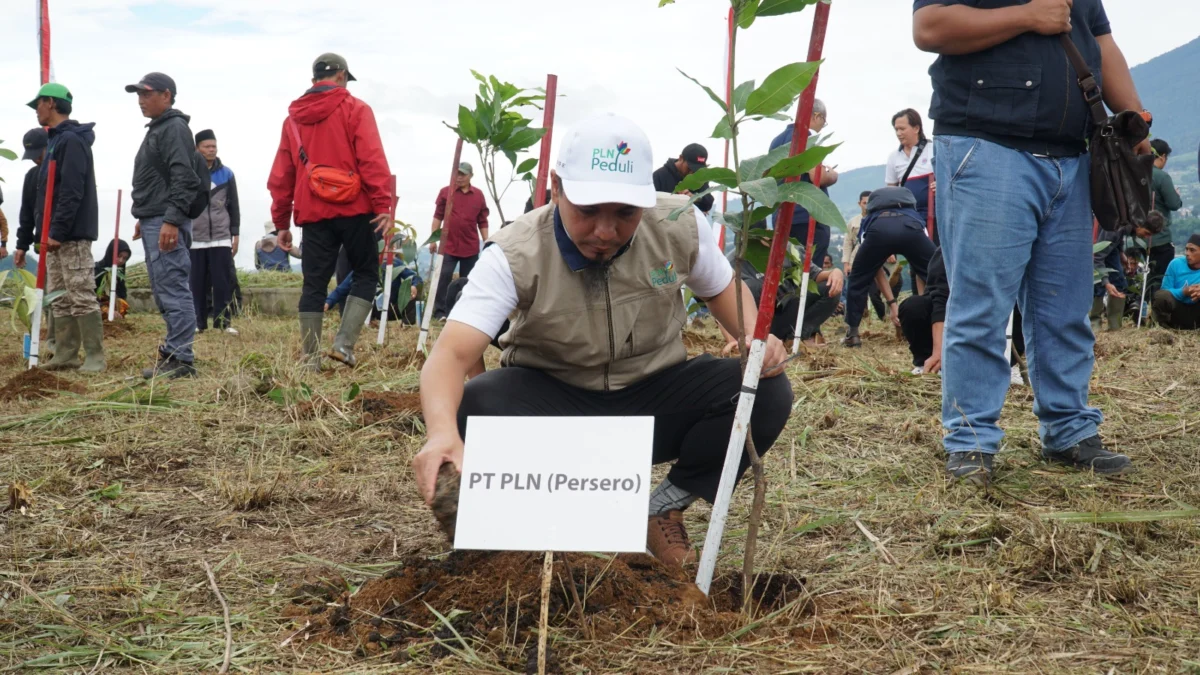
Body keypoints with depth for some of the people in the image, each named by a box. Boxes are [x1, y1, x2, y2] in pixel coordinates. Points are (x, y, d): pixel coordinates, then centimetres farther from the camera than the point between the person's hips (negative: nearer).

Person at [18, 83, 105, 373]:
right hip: (56, 235, 10)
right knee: (59, 299, 9)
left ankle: (95, 357, -10)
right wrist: (24, 241, 22)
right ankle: (66, 355, 11)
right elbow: (46, 195, 23)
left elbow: (71, 192, -20)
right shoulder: (55, 141, 21)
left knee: (81, 296, -11)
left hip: (73, 235, -10)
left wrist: (58, 232, -24)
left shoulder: (71, 140, -10)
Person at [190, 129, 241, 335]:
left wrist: (235, 234, 6)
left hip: (221, 238, 1)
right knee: (197, 283, 2)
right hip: (195, 239, -1)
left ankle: (222, 321, 3)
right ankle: (199, 322, 9)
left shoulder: (226, 174, 8)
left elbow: (234, 206, 11)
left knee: (223, 281, -2)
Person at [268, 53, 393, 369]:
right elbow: (372, 160, -11)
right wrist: (383, 204, -13)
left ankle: (310, 359, 5)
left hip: (313, 213, 4)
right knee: (366, 274, 8)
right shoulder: (354, 109, 1)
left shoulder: (293, 117, 14)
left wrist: (281, 221, 17)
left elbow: (281, 175, 13)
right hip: (353, 209, -4)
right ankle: (344, 342, -6)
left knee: (314, 284, 6)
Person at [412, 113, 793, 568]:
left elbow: (722, 289, 7)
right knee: (475, 408, -34)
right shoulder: (515, 255, -23)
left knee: (766, 392, -23)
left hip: (655, 400, 2)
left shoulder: (680, 225, -15)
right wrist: (442, 430, -56)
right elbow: (451, 353, -34)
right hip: (554, 404, -2)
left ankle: (665, 509, -1)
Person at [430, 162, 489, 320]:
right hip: (448, 245, -2)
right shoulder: (445, 192, 2)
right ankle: (440, 311, -4)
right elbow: (438, 217, 3)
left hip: (471, 247, 2)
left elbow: (482, 222, 9)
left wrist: (486, 243, 6)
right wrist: (433, 239, -2)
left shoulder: (478, 194, 6)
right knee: (444, 277, -8)